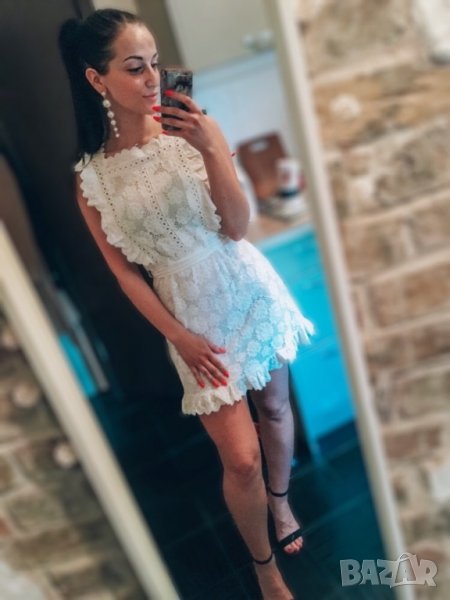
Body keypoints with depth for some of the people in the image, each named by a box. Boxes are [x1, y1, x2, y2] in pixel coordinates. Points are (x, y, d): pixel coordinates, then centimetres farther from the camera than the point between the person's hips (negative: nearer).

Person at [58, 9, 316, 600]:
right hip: (195, 314, -1)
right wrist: (177, 336, -7)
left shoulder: (194, 129, -8)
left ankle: (281, 501, 50)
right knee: (241, 460, 0)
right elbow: (123, 269, -2)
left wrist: (210, 149, -26)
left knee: (276, 405, 19)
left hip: (250, 288, 2)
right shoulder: (91, 176, -7)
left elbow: (237, 227, -13)